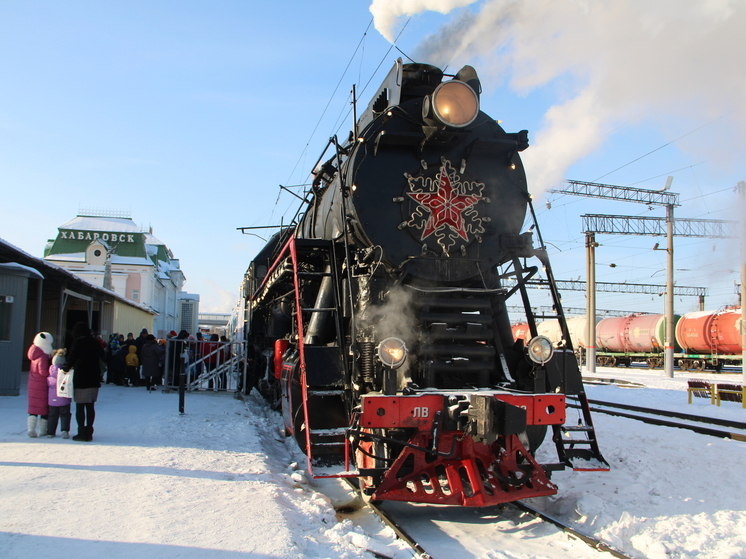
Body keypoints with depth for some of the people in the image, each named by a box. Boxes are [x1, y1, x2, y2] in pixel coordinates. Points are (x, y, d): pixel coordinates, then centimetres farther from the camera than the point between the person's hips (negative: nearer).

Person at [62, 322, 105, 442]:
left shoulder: (78, 342, -8)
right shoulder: (94, 342, 8)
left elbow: (72, 358, -11)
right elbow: (102, 356, 14)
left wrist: (66, 368, 6)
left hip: (80, 379, -5)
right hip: (94, 379, 5)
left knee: (80, 406, 1)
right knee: (90, 406, 9)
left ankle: (82, 433, -1)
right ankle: (89, 432, 11)